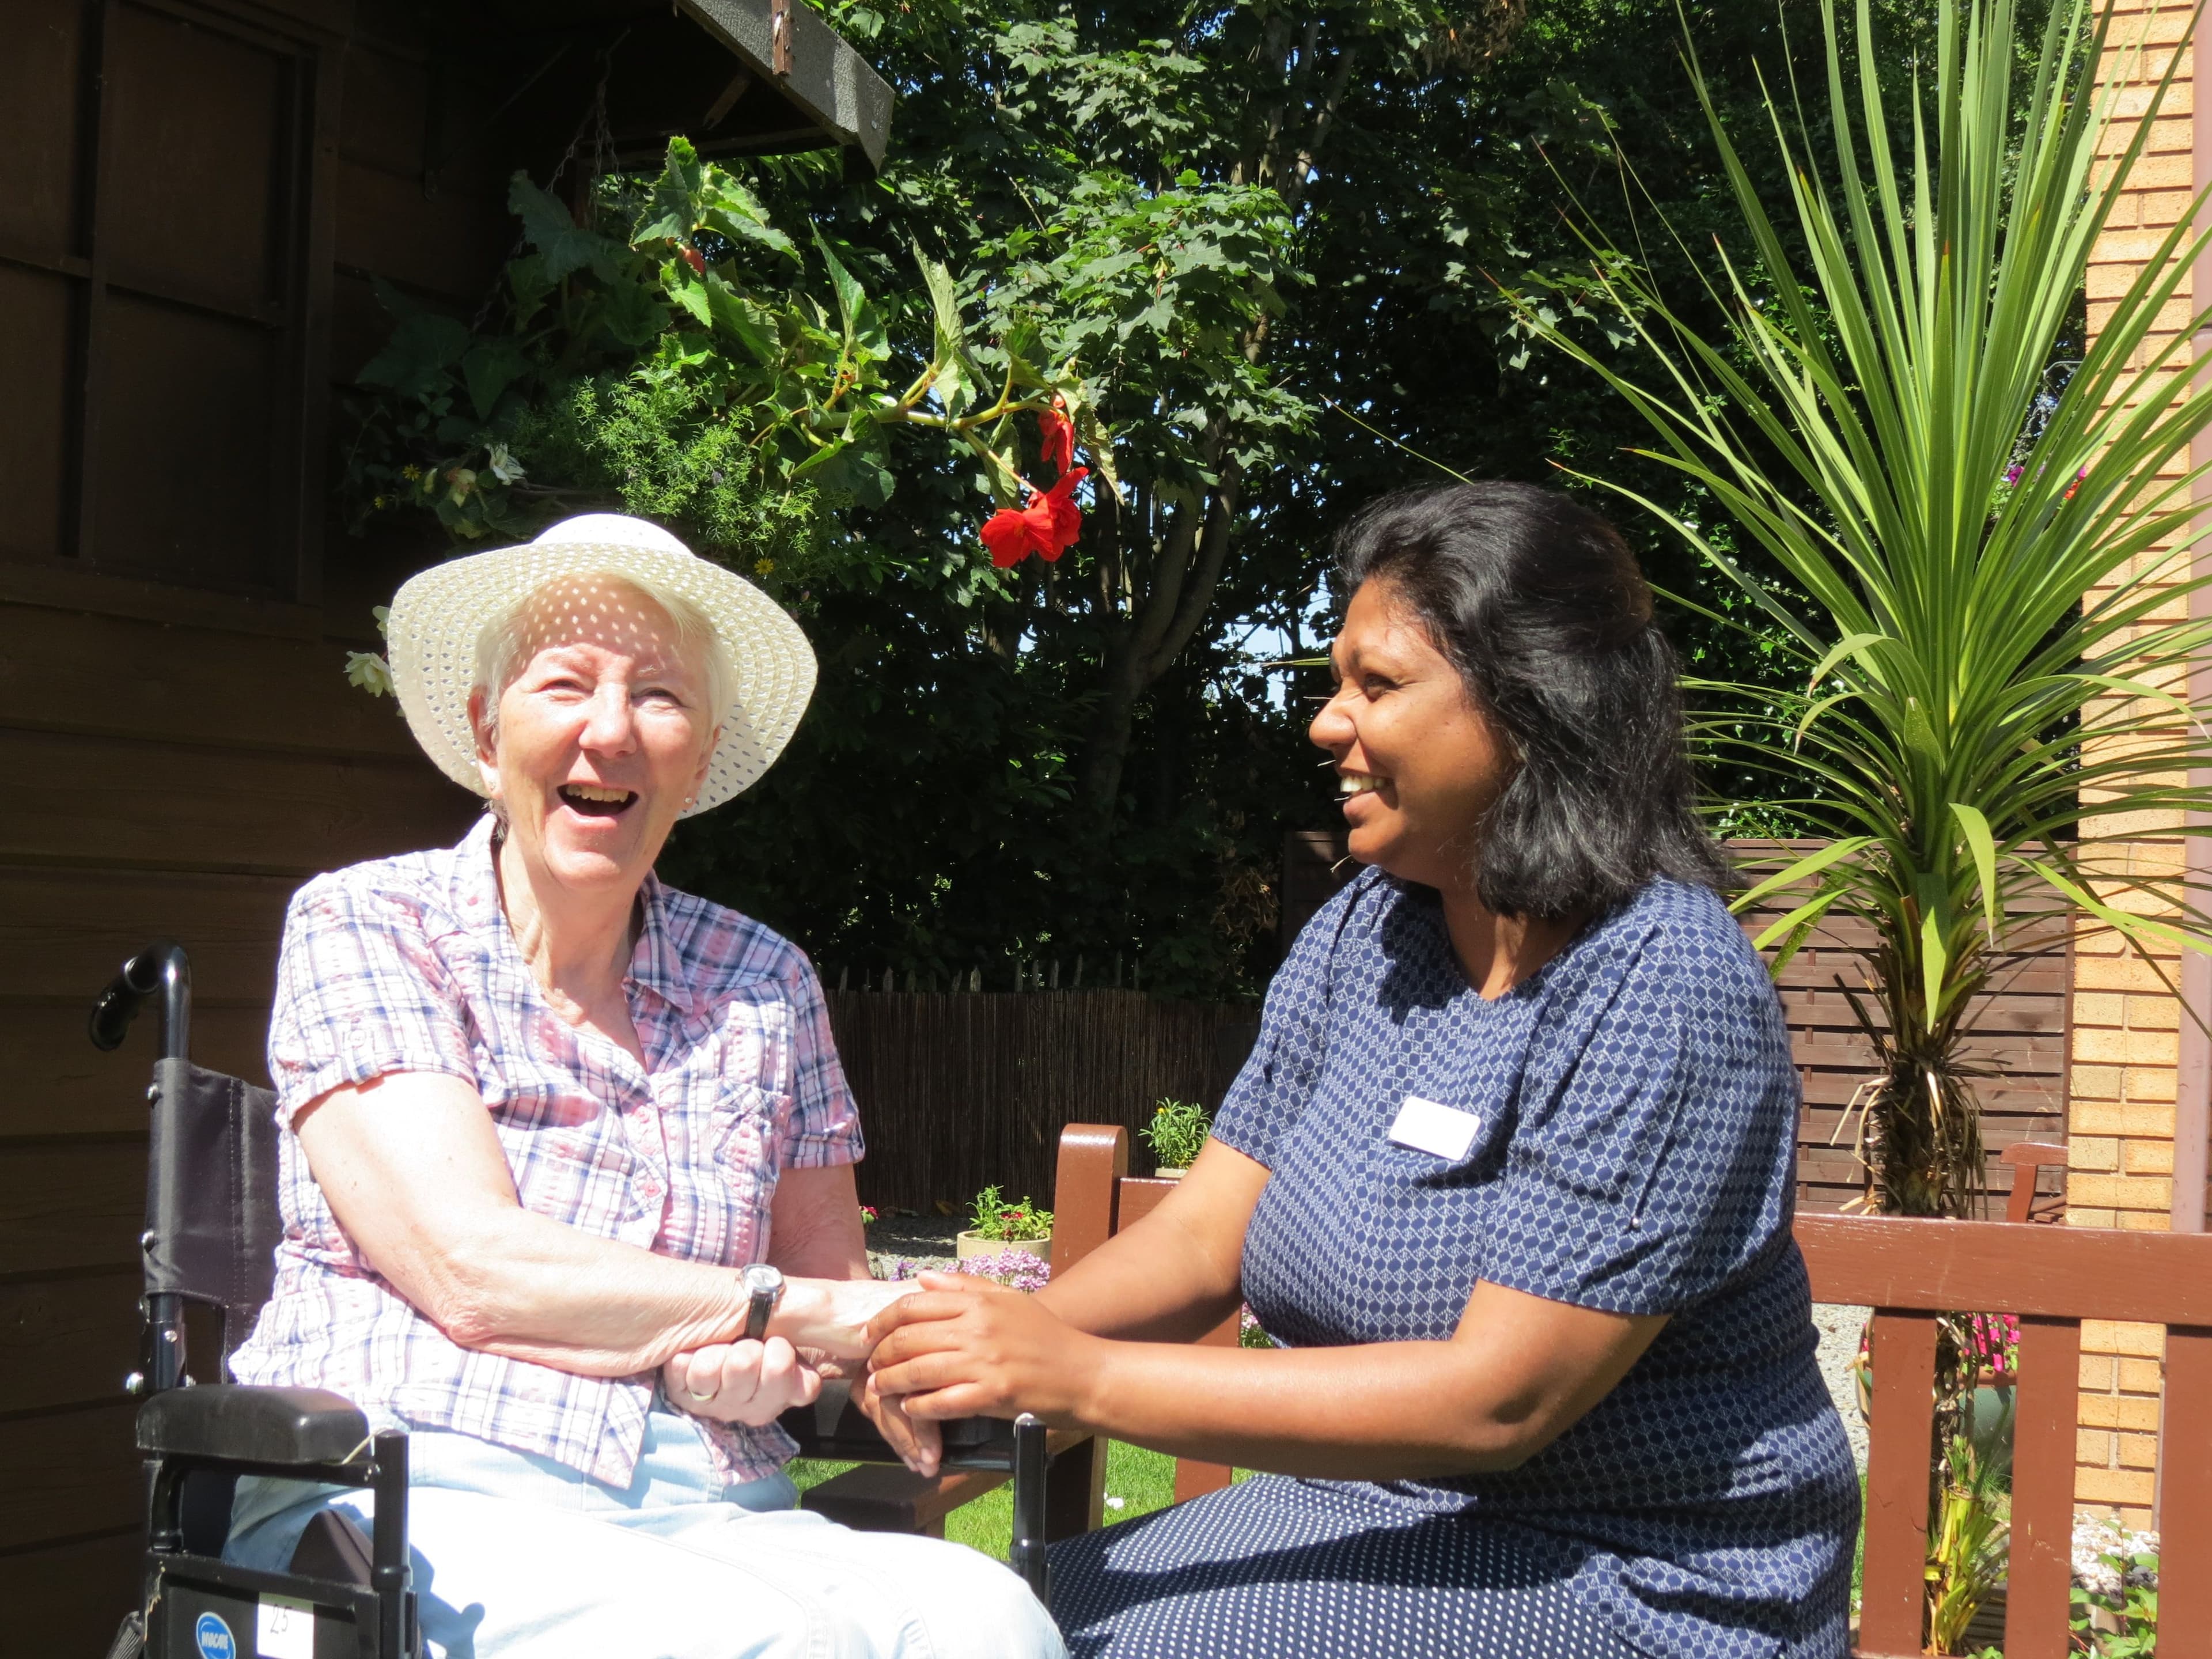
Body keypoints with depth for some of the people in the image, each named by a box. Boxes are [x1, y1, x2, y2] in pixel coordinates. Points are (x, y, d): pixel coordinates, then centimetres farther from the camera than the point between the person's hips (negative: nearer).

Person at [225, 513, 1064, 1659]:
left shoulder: (763, 983, 14)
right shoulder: (361, 924, 3)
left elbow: (840, 1291, 16)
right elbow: (475, 1271, -8)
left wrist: (773, 1366, -9)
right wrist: (799, 1310, -7)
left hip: (711, 1519, 4)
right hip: (420, 1497, -4)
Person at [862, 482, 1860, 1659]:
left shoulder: (1663, 990, -20)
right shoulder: (1365, 933, 5)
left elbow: (1495, 1401, -24)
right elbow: (1204, 1231, 3)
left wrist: (1081, 1376, -26)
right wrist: (1009, 1336, -18)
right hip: (1388, 1519, 7)